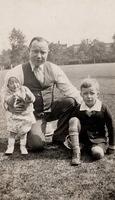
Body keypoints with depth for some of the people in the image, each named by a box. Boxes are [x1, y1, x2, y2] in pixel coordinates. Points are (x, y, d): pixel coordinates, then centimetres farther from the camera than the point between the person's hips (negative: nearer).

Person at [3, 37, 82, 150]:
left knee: (70, 101, -25)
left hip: (51, 110, 3)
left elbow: (70, 90, -8)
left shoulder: (54, 69, -5)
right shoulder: (18, 72, -11)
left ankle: (59, 137, -4)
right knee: (37, 144, -25)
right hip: (33, 115, -2)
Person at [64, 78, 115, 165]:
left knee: (97, 154, -35)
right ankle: (75, 152, -23)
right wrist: (70, 137, -2)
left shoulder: (103, 108, -11)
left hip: (99, 139, -3)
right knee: (73, 120, -23)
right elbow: (73, 125, 8)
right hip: (83, 137, 3)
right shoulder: (79, 109, -5)